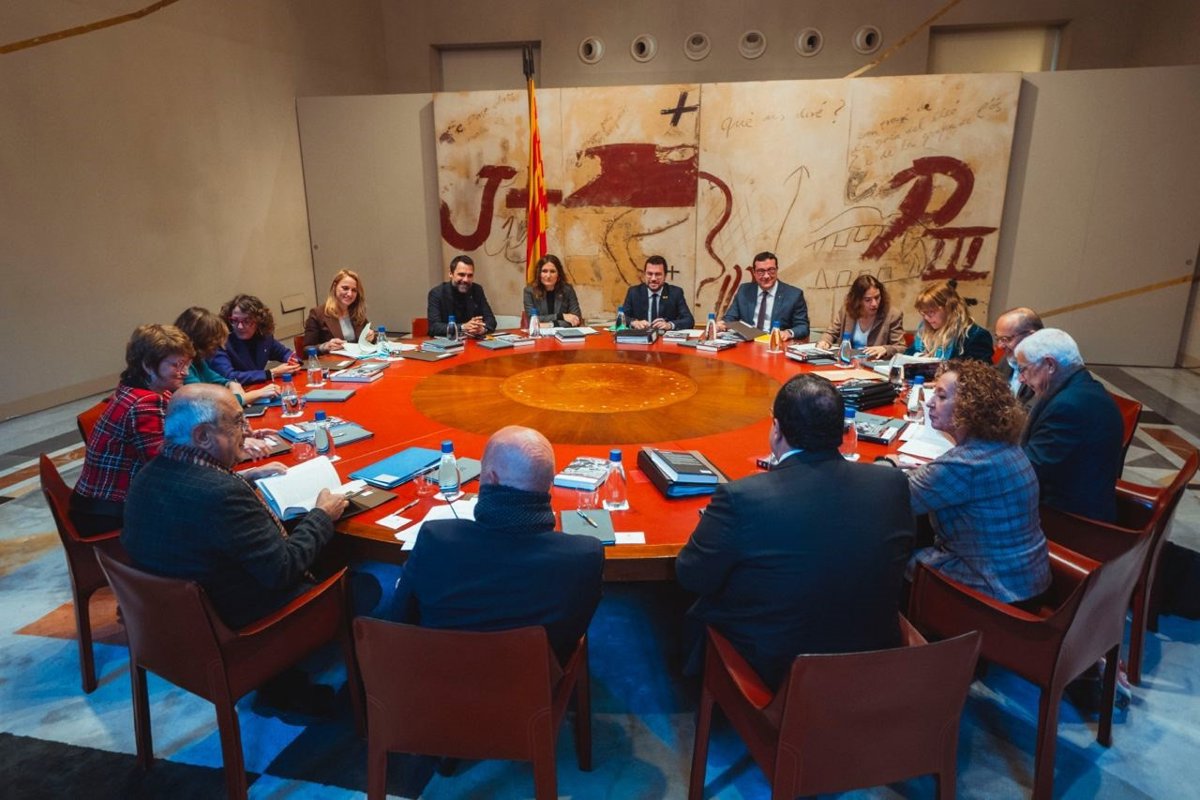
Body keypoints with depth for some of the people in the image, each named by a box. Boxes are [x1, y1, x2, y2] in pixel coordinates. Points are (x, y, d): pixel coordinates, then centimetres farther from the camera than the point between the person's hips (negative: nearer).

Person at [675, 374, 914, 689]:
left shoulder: (742, 497, -27)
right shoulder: (893, 484, -13)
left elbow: (691, 577, -13)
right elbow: (901, 553, 6)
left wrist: (712, 524, 6)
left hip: (774, 669, -4)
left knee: (701, 606, 21)